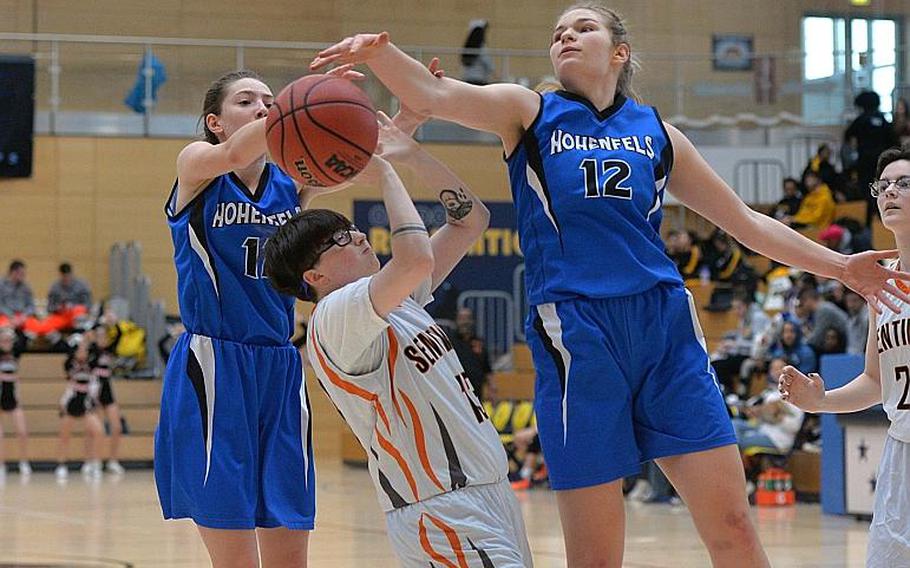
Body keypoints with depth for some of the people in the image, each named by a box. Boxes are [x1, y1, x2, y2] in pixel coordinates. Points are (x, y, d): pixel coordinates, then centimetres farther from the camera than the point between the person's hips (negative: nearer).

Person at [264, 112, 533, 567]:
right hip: (441, 509, -10)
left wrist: (410, 153, 11)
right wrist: (384, 174, -14)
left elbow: (471, 220, 22)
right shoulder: (333, 317, -11)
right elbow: (416, 259, -29)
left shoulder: (398, 296, 17)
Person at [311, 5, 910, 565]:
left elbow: (744, 221, 25)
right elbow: (433, 94, -8)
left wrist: (838, 265, 22)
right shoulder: (529, 112, 10)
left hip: (664, 325, 3)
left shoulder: (657, 133, 17)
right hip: (576, 332, -2)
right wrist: (378, 52, -28)